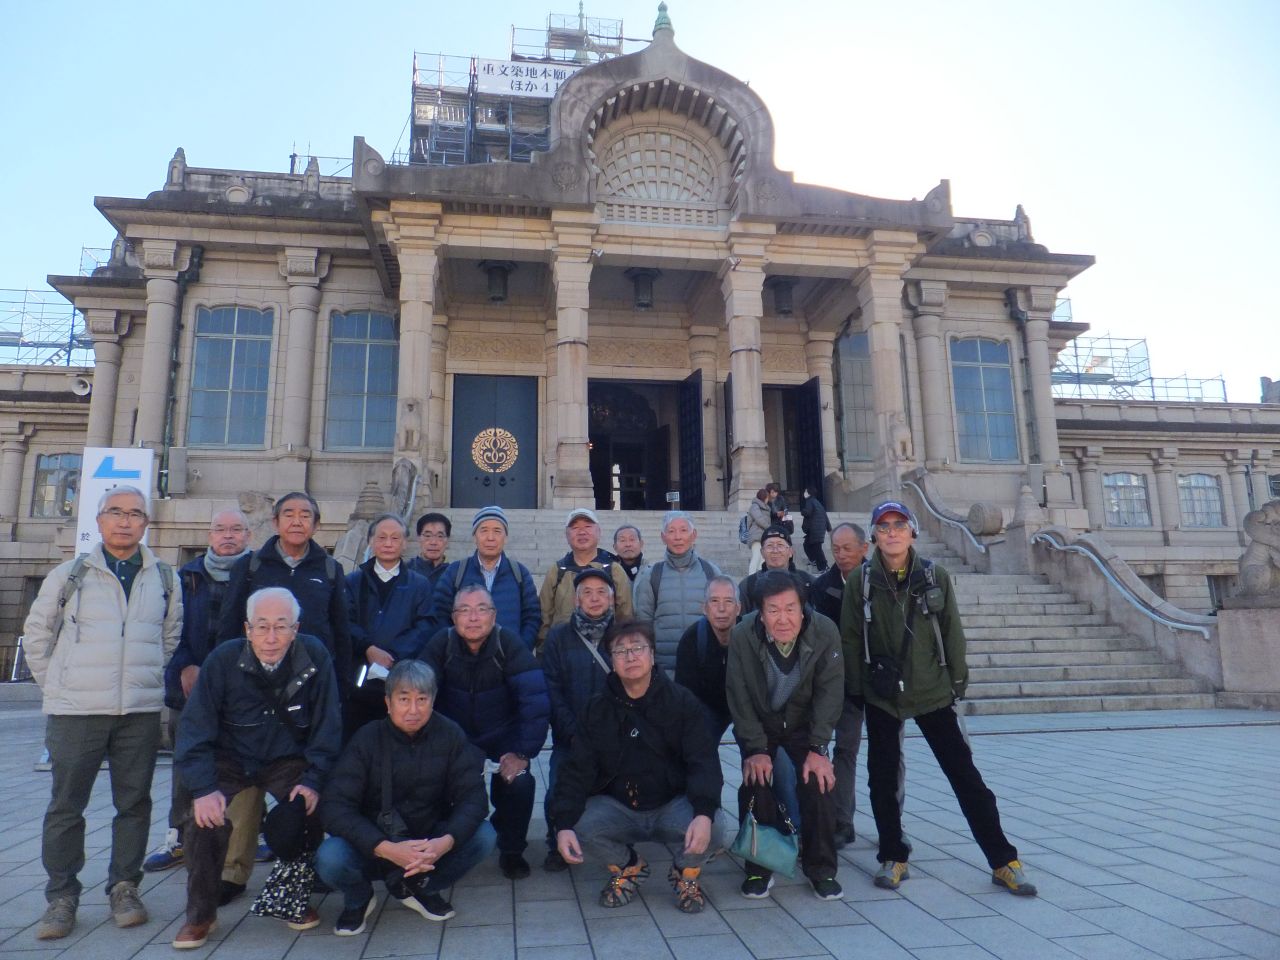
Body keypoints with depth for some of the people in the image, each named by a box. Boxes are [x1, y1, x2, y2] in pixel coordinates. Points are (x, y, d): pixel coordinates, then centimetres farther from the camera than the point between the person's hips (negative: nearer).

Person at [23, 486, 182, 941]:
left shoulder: (165, 578, 6)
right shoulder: (69, 574, 1)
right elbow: (37, 633, 10)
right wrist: (55, 684, 6)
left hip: (141, 713, 1)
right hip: (75, 712, -1)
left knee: (134, 803, 8)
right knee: (66, 805, 7)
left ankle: (124, 888, 22)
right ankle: (61, 896, 21)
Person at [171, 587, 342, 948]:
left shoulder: (314, 657, -17)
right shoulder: (223, 660, -18)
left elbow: (327, 726, -10)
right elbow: (194, 729, -16)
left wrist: (313, 780, -18)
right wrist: (203, 788, -26)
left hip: (288, 760, 0)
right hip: (229, 759, 0)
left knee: (310, 809, -23)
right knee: (205, 819, -23)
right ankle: (200, 914, 2)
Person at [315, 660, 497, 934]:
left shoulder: (450, 735, -10)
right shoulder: (367, 739, -14)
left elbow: (473, 796, -14)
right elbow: (336, 806, -22)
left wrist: (446, 842, -34)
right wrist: (386, 849, -35)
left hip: (430, 842, 2)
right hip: (374, 846, -1)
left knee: (483, 836, -23)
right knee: (330, 858, -30)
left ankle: (417, 887, 4)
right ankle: (358, 899, 6)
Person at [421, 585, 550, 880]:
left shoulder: (508, 643, -17)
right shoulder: (441, 644, -12)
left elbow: (535, 700, -22)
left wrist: (522, 753, -27)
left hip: (502, 737, -1)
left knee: (519, 783, -26)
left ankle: (511, 851, 3)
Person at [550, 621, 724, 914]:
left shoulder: (682, 702, -6)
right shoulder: (597, 709, -1)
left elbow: (704, 762, -14)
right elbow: (577, 770, -6)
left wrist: (704, 813, -33)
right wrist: (563, 824, -23)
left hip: (672, 804, -2)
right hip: (616, 807, 2)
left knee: (710, 833, -31)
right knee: (578, 831, -27)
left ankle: (686, 871, 7)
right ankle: (626, 866, 8)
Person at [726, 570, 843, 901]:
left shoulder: (825, 633, -26)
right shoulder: (742, 636, -27)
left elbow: (829, 692, -18)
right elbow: (740, 697, -18)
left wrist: (818, 748, -21)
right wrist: (756, 749, -20)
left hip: (805, 725, 1)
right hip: (758, 727, -1)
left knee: (818, 784, -13)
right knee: (756, 785, -15)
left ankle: (821, 868, 8)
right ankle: (759, 868, 6)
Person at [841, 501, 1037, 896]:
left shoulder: (935, 576, -4)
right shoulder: (861, 581, -6)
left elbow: (952, 632, 1)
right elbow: (851, 639, -3)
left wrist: (958, 679, 3)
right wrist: (857, 688, -2)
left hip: (934, 693, 0)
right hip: (882, 697, 0)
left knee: (966, 775, 4)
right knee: (883, 778, 8)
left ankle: (1003, 862, 16)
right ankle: (893, 858, 24)